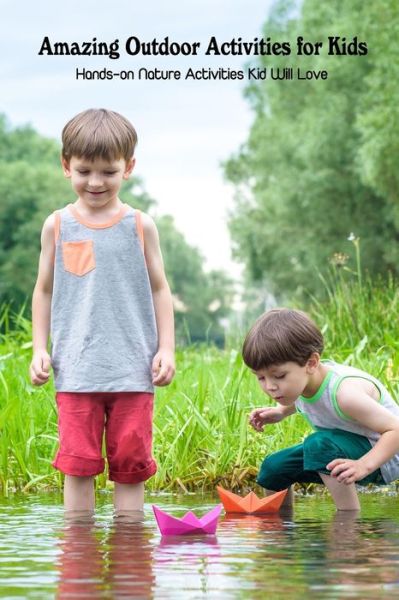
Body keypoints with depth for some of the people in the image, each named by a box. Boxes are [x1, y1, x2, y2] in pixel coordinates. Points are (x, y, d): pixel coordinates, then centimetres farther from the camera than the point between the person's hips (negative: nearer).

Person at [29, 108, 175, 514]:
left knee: (130, 466, 3)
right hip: (76, 372, 0)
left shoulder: (140, 226, 5)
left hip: (133, 370, 0)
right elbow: (44, 290, 12)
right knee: (78, 465, -2)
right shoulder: (58, 225, 6)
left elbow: (159, 289, 10)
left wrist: (166, 348, 2)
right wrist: (40, 349, 5)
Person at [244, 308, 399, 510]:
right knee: (273, 468, 5)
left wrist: (364, 465, -43)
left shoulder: (345, 392, -34)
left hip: (382, 456, -8)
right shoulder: (299, 380, -9)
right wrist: (280, 411, 1)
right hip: (342, 449, 9)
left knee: (320, 444, -33)